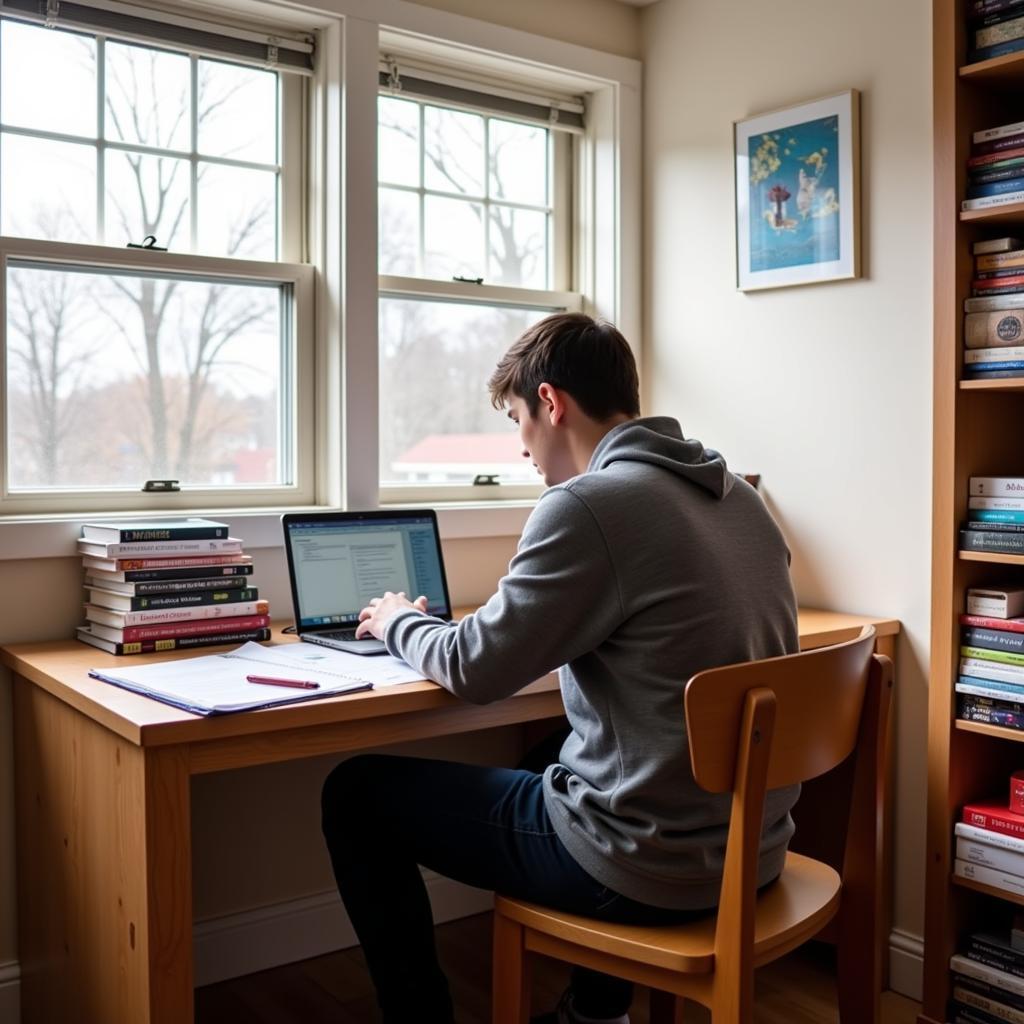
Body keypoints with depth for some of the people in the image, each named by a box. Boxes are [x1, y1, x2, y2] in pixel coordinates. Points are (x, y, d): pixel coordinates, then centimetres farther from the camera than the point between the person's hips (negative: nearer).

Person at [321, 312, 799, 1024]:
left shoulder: (590, 503, -19)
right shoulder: (740, 495, 5)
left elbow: (474, 669, -14)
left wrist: (397, 622, 7)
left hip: (650, 864, -8)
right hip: (755, 849, 8)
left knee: (356, 794, 7)